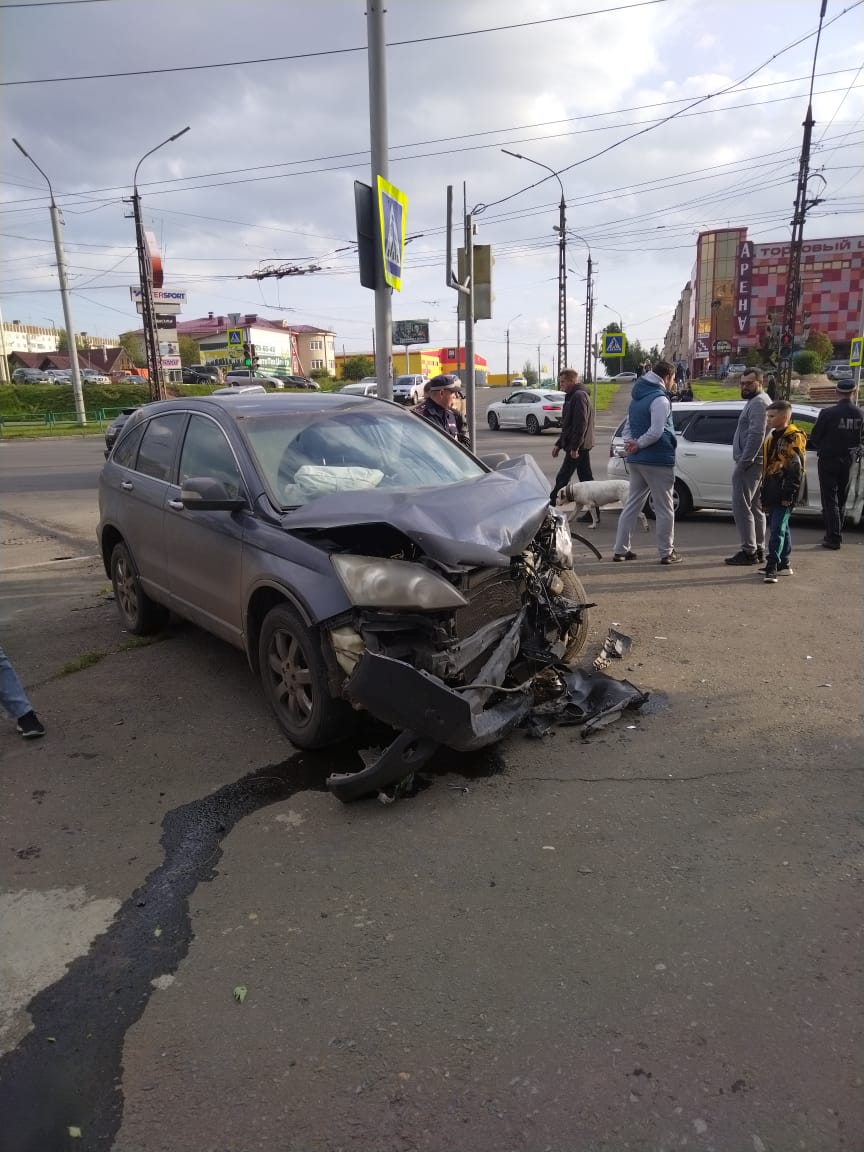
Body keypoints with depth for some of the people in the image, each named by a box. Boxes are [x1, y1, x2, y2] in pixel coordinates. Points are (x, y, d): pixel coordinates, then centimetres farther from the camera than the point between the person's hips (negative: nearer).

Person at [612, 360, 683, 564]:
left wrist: (630, 443, -2)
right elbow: (656, 432, -22)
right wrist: (638, 444, -9)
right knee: (665, 509, 1)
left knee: (631, 504, 12)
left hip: (636, 460, 8)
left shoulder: (637, 397, 15)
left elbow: (628, 426, 15)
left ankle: (621, 549, 12)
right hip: (658, 461, -8)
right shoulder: (660, 399, -14)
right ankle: (666, 552, 6)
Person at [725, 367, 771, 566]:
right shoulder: (757, 401, 21)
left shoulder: (758, 403, -13)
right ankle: (758, 550, 18)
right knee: (754, 507, 13)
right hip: (753, 462, 11)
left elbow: (756, 435, -23)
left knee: (741, 506, -10)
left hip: (749, 463, -11)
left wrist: (744, 461, -23)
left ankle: (749, 551, -9)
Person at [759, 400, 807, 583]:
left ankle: (772, 566, -10)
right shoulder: (771, 437, 16)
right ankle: (784, 563, 24)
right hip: (772, 493, 9)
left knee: (777, 529, -10)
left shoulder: (794, 438, -10)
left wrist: (789, 493, -17)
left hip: (784, 494, -9)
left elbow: (797, 469, -15)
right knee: (781, 528, 15)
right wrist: (765, 495, 20)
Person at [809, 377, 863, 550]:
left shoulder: (827, 413, -18)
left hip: (829, 460, -5)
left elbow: (814, 438, -9)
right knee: (841, 499, 16)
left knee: (830, 499, 0)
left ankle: (834, 538, -4)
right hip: (849, 460, 5)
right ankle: (836, 534, 24)